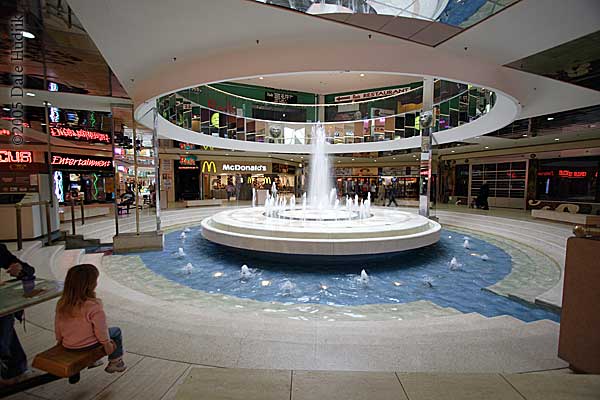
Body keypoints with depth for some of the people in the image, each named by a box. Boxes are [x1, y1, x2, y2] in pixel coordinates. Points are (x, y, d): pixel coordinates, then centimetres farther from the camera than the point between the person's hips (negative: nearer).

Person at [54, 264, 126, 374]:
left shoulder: (61, 304, -10)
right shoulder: (94, 306, -29)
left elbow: (57, 326, 5)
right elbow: (101, 330, -19)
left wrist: (60, 340, 23)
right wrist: (107, 343, -3)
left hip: (67, 345, 6)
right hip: (88, 344, -6)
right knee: (116, 331, 16)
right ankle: (115, 362, 24)